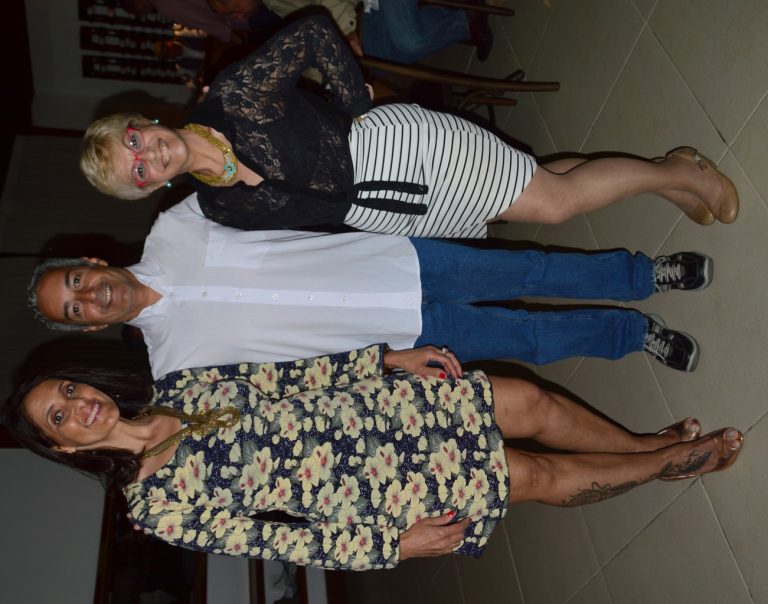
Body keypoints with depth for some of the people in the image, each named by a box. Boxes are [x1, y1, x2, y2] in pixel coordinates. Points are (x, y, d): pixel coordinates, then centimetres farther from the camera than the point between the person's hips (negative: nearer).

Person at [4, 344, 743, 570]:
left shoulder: (175, 385, 2)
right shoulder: (157, 505, -12)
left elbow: (284, 372, 5)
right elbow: (263, 538, -12)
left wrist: (389, 357, 0)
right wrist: (389, 544, -14)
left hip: (360, 402, 5)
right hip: (368, 494, -5)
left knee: (528, 401, -1)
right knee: (538, 476, -5)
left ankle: (651, 444, 26)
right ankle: (683, 459, 21)